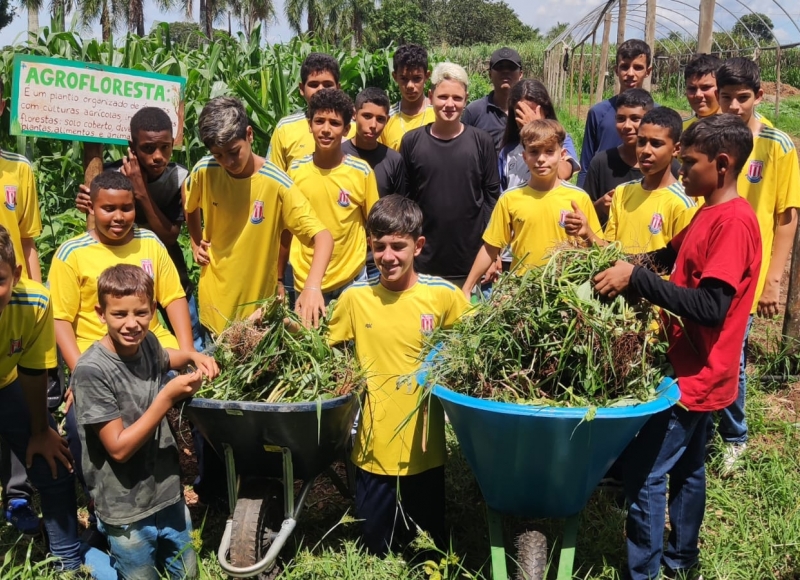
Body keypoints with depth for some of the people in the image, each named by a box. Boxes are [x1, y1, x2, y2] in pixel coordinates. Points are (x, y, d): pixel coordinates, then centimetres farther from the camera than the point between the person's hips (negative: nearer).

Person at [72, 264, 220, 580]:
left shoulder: (146, 342, -4)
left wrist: (194, 357, 2)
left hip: (169, 495, 6)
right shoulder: (92, 370, -23)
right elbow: (119, 448, -23)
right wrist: (168, 396, -26)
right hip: (127, 512, -6)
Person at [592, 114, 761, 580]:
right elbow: (671, 256, 19)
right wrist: (623, 263, 1)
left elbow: (711, 307, -30)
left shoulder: (734, 221, -22)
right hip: (693, 371, 10)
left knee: (644, 473, -4)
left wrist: (636, 278, -29)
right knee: (686, 467, 20)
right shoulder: (710, 213, 9)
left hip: (696, 375, -10)